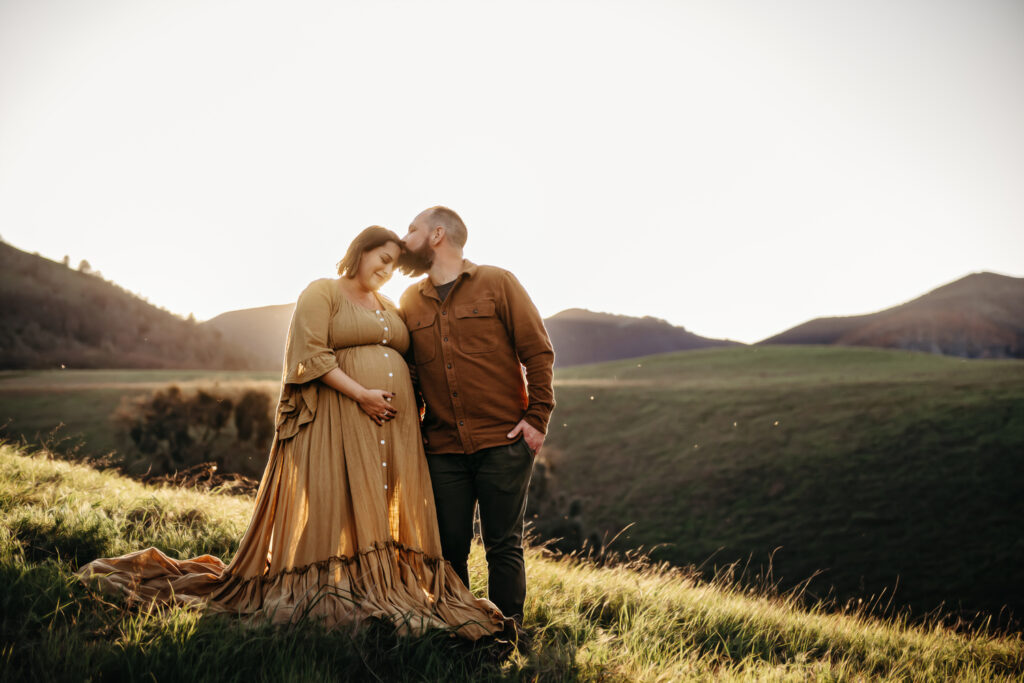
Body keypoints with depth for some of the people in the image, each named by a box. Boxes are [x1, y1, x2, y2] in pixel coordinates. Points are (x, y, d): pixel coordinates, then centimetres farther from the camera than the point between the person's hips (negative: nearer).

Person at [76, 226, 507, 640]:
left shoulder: (389, 308, 23)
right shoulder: (321, 293, 1)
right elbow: (311, 355, -11)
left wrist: (413, 405, 6)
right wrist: (361, 394, -17)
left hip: (393, 421, 7)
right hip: (338, 416, -7)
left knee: (388, 511, 4)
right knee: (333, 505, -7)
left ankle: (387, 593, 8)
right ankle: (325, 599, 1)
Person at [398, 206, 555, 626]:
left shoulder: (497, 284, 1)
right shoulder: (410, 302, 13)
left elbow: (538, 351, -1)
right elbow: (404, 370, 19)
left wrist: (536, 417, -7)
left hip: (503, 442, -3)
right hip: (443, 449, 4)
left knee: (503, 545, 2)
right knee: (449, 546, 7)